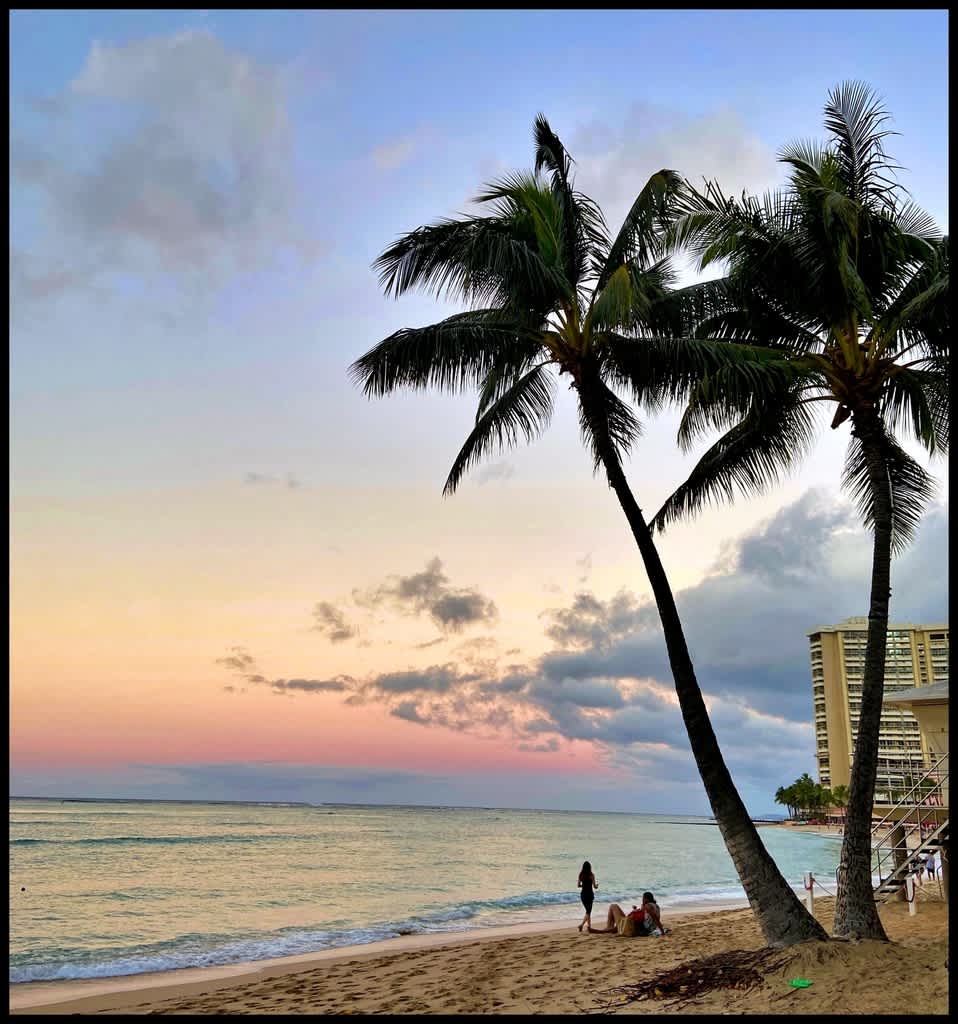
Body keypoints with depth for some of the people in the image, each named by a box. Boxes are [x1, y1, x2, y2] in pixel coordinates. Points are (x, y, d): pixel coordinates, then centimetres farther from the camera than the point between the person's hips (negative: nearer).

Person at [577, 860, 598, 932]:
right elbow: (595, 886, -9)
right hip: (589, 894, -4)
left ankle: (589, 926, 22)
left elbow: (578, 885, 5)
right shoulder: (591, 875, -10)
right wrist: (597, 885, 13)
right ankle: (582, 925, -18)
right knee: (588, 911, 0)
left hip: (583, 894, 5)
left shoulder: (581, 875, 1)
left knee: (588, 910, 19)